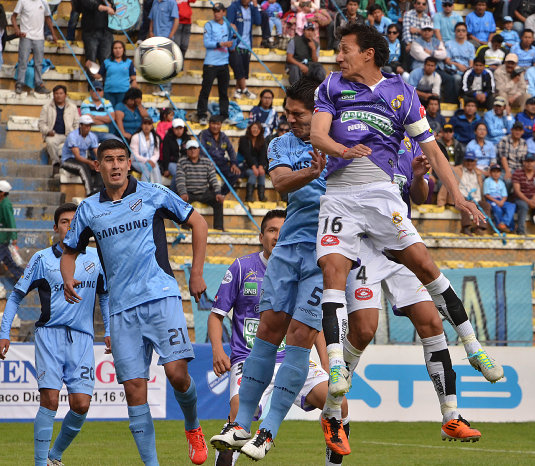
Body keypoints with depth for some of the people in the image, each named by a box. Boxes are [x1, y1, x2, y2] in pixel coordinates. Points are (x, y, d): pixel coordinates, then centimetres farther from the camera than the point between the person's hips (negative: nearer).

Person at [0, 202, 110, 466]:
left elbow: (105, 296, 23)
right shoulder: (42, 259, 3)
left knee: (81, 404, -7)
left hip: (81, 338, 2)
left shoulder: (95, 258, 10)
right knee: (49, 400, -14)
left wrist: (109, 332, 12)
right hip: (49, 335, -2)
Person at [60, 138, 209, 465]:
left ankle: (192, 428, 14)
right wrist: (68, 280, 0)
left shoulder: (153, 194, 3)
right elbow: (70, 252, 22)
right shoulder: (89, 209, 11)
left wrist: (197, 274, 6)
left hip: (161, 296, -3)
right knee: (134, 388, -4)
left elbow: (198, 222, 11)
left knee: (177, 373, -17)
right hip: (121, 308, 3)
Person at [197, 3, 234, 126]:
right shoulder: (209, 25, -1)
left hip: (224, 63, 4)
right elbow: (207, 43, -11)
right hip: (210, 63, -4)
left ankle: (224, 115, 13)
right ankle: (202, 115, -2)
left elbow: (230, 44, 16)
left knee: (224, 91, 7)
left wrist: (233, 35, -1)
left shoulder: (227, 26, 12)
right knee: (206, 89, -6)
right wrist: (221, 44, -20)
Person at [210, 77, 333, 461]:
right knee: (268, 329, 0)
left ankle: (269, 432, -6)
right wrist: (310, 173, -30)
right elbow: (280, 181, -10)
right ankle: (241, 424, 7)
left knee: (299, 338, -9)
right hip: (289, 246, 4)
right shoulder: (283, 145, 11)